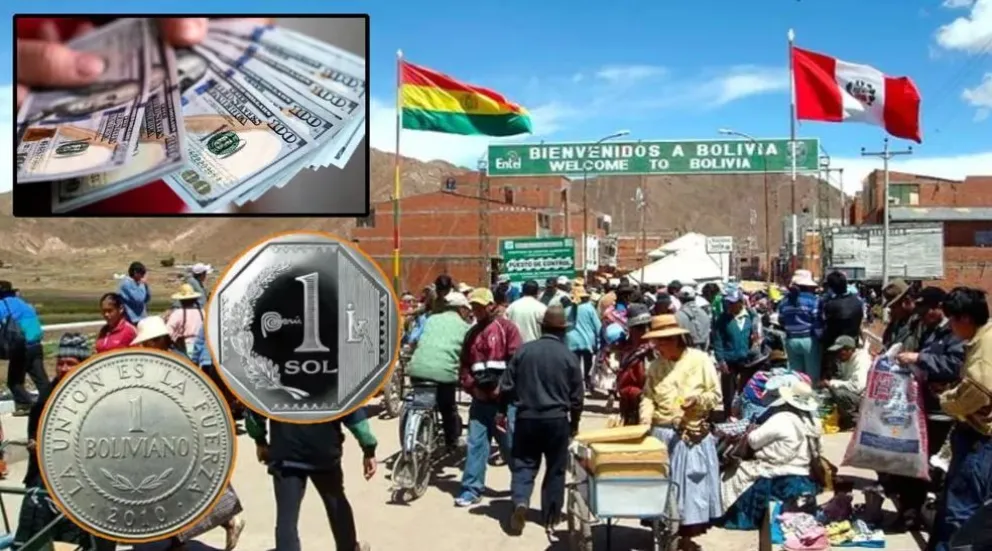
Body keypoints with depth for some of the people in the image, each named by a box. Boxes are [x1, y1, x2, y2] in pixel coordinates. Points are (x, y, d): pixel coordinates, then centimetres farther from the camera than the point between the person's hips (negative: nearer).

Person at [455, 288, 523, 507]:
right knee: (475, 442, 1)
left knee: (511, 443, 5)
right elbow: (464, 365, 14)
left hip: (503, 396, -5)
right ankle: (472, 489, 6)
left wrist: (502, 387, -14)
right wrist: (472, 387, -2)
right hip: (480, 397, 5)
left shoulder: (506, 327, -2)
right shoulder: (472, 333, 15)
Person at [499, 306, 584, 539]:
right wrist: (574, 422, 16)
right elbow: (577, 396, 2)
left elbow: (506, 386, 0)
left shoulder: (524, 350, -2)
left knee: (523, 465, 10)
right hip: (557, 419, 0)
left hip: (526, 417, 1)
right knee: (555, 469, 12)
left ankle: (520, 501, -14)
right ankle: (550, 517, 18)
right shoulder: (569, 356, -4)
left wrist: (502, 410, 15)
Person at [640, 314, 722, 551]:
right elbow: (648, 396, 3)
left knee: (691, 485, 3)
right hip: (662, 434, 3)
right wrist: (645, 419, -13)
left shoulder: (700, 359, -7)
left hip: (692, 436, -3)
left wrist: (697, 399, -20)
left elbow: (715, 396, -3)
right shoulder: (656, 365, 3)